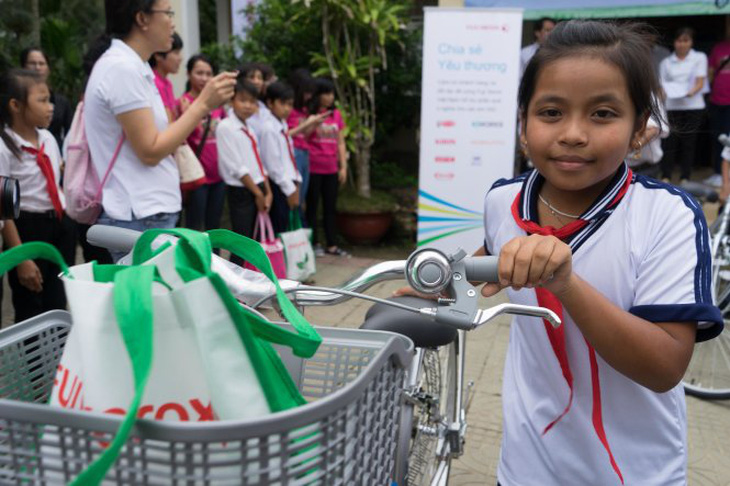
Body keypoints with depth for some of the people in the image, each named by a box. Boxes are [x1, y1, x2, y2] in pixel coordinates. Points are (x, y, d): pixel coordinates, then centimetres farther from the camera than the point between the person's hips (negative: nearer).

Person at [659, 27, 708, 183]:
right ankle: (665, 177, -6)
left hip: (693, 105, -1)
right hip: (672, 107, 1)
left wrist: (691, 92, -21)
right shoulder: (666, 62, 14)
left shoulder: (700, 58, 10)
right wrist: (664, 91, -16)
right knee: (670, 142, -8)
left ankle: (685, 178, 6)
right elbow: (662, 85, 8)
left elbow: (700, 83, 0)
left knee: (688, 143, 0)